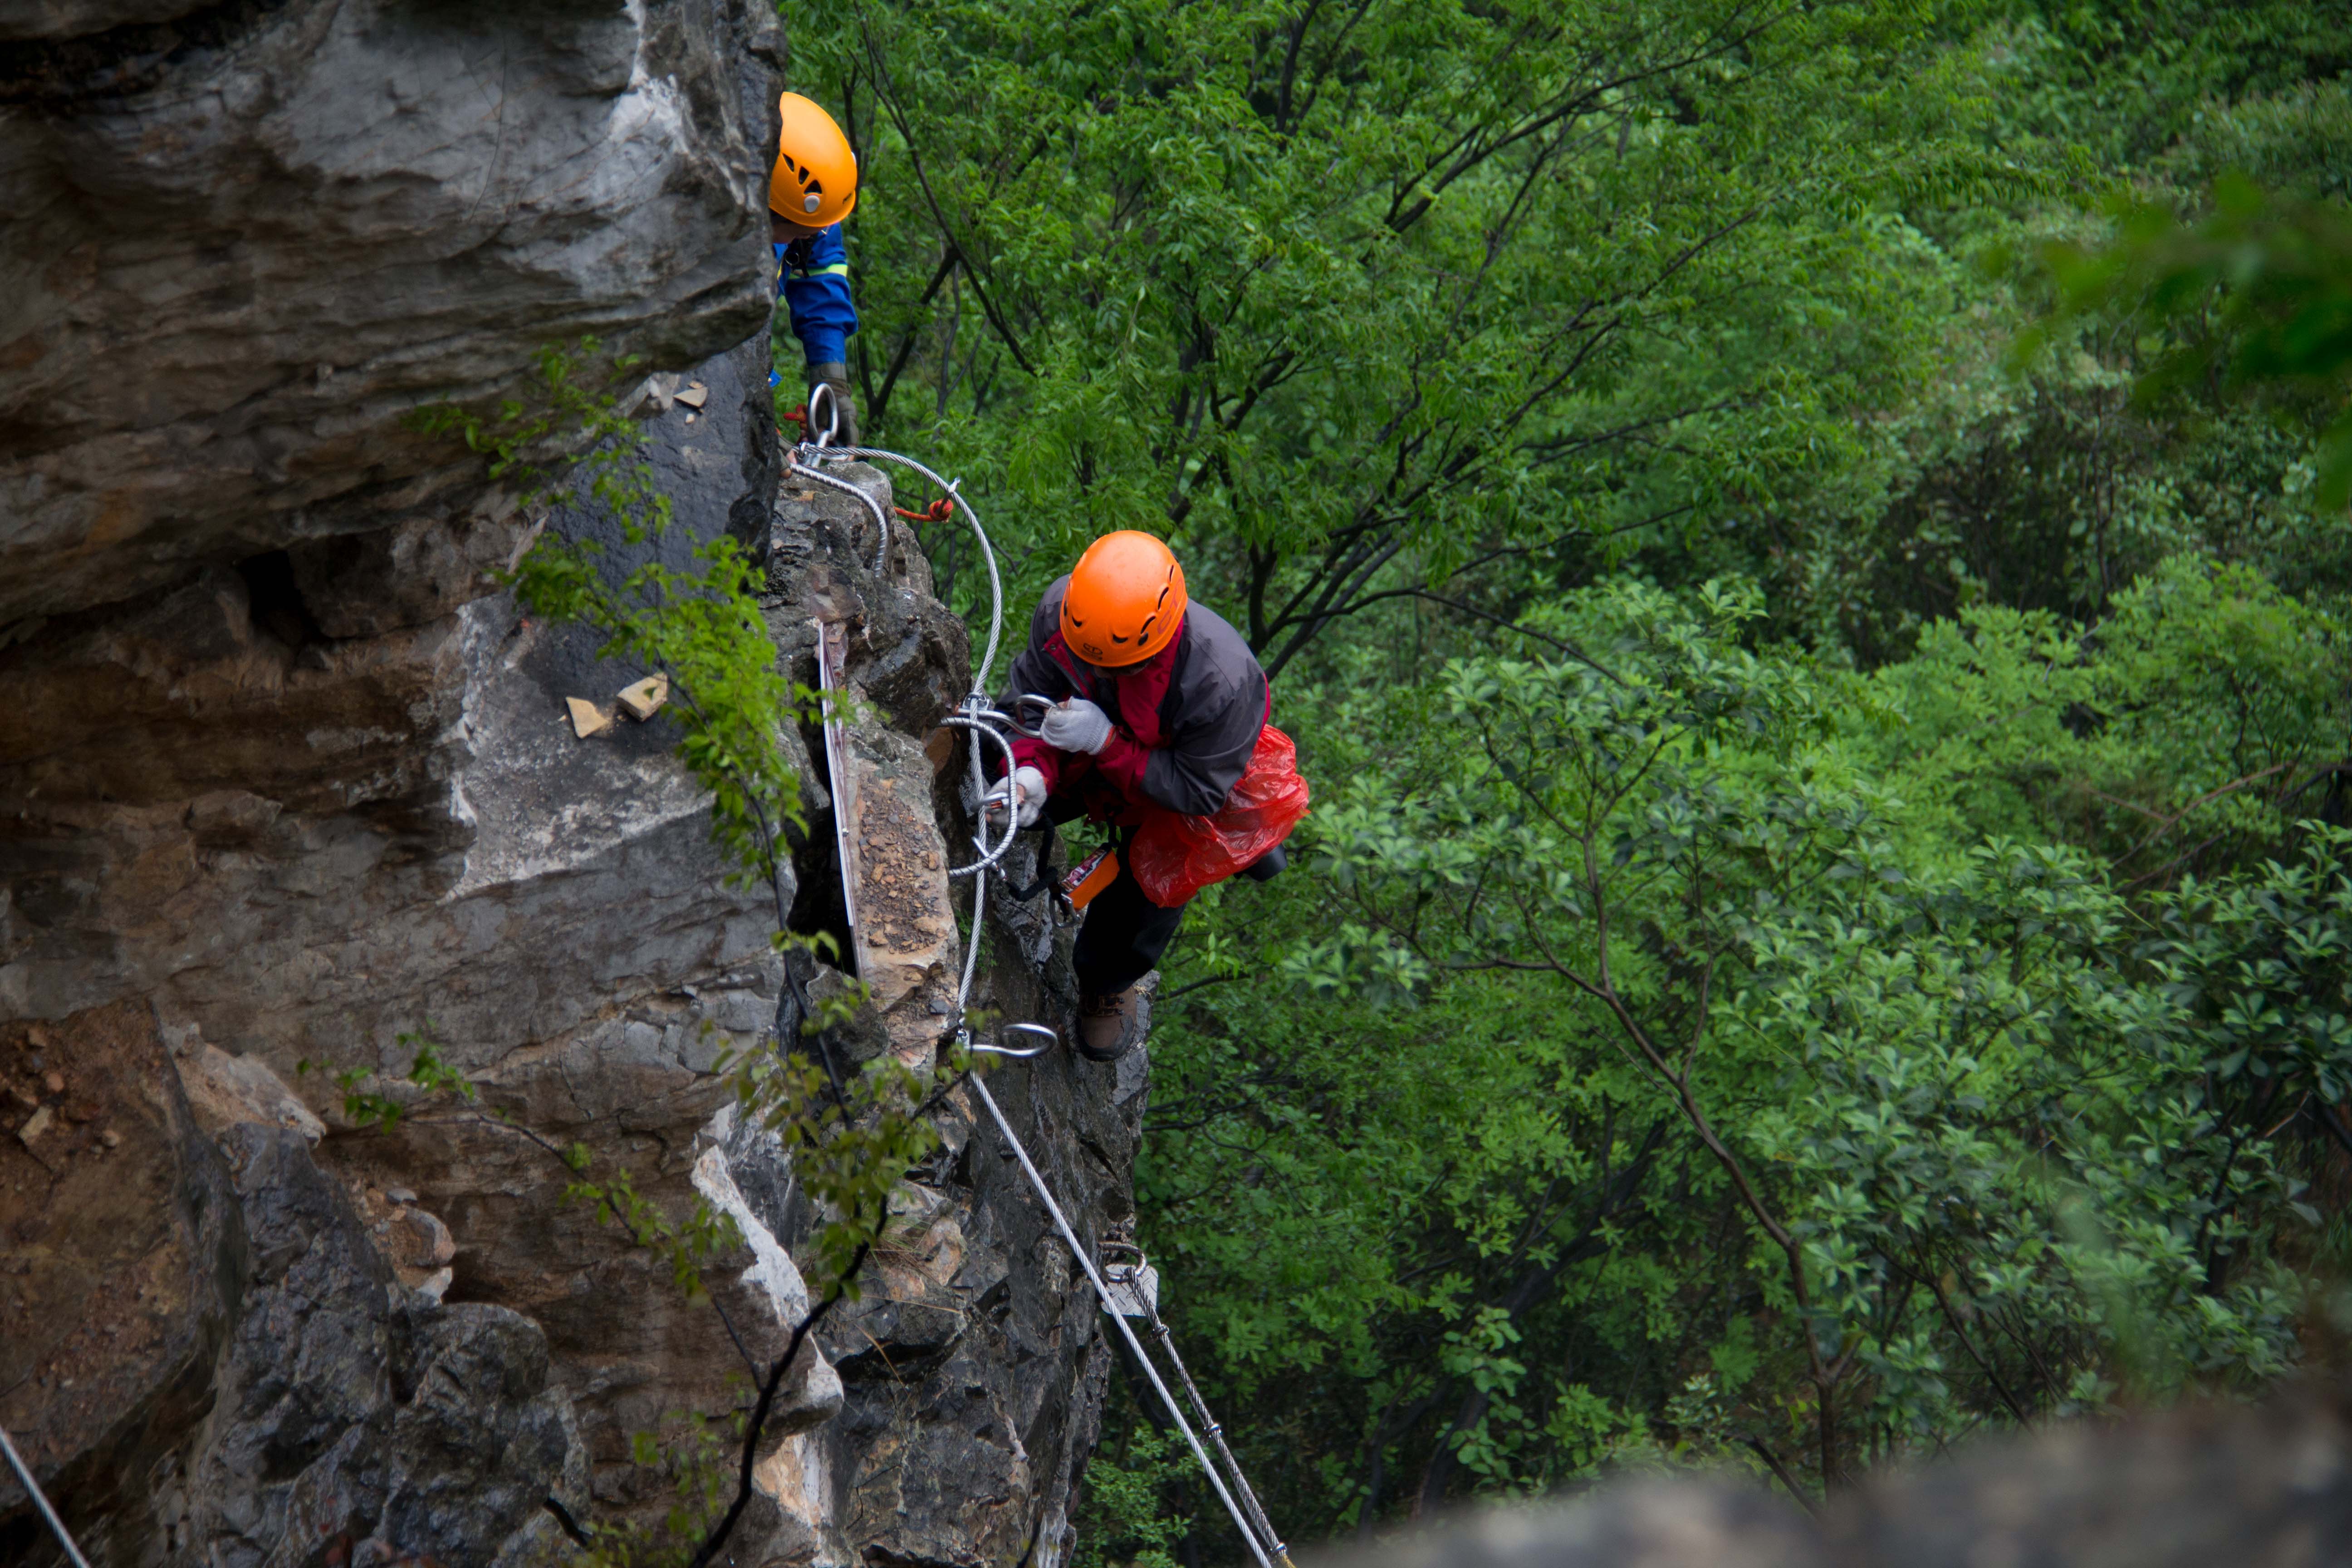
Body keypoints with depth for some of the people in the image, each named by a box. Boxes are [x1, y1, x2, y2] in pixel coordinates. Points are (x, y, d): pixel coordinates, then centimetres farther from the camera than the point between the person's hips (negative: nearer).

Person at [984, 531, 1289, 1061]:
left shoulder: (1223, 683, -47)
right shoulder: (1060, 610, -34)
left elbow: (1199, 792, -34)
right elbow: (1034, 689, -15)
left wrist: (1105, 741, -45)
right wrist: (1032, 770, -35)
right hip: (1088, 759, 3)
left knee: (1144, 899, 8)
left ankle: (1107, 984, 45)